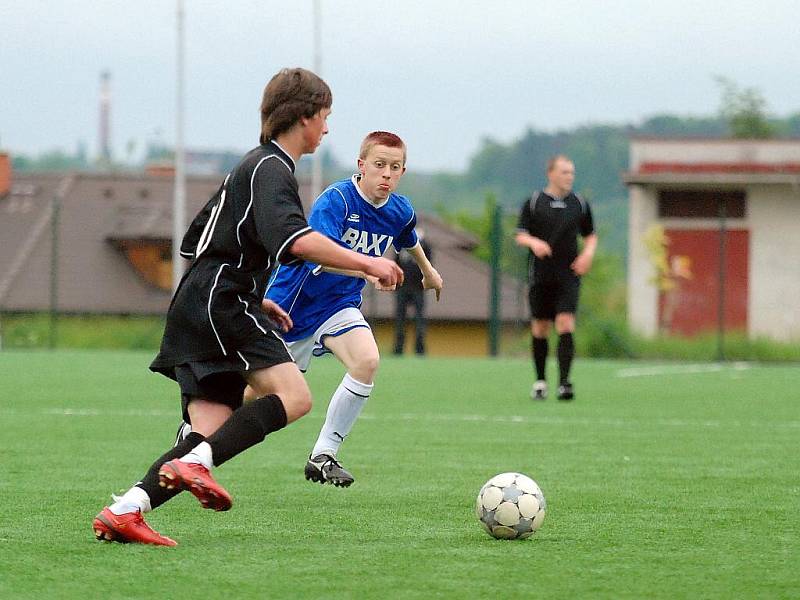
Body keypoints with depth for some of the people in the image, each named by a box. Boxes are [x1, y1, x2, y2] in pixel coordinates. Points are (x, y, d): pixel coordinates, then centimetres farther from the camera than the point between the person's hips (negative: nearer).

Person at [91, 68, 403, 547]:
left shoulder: (258, 164, 25)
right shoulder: (272, 169, -7)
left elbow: (211, 242, 32)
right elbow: (297, 241, -25)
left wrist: (255, 300, 32)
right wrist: (365, 264, -22)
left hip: (199, 308, 10)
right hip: (221, 302, -10)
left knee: (211, 432, -1)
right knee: (294, 396, -20)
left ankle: (124, 512, -13)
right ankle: (195, 463, -30)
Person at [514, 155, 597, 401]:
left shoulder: (580, 204, 7)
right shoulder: (533, 203, 2)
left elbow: (590, 235, 18)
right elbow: (520, 235, 2)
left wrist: (588, 253, -2)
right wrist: (534, 242, -19)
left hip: (568, 276, 0)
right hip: (540, 276, 0)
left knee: (566, 325, -13)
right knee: (540, 327, 6)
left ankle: (564, 383, -17)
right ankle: (540, 381, 21)